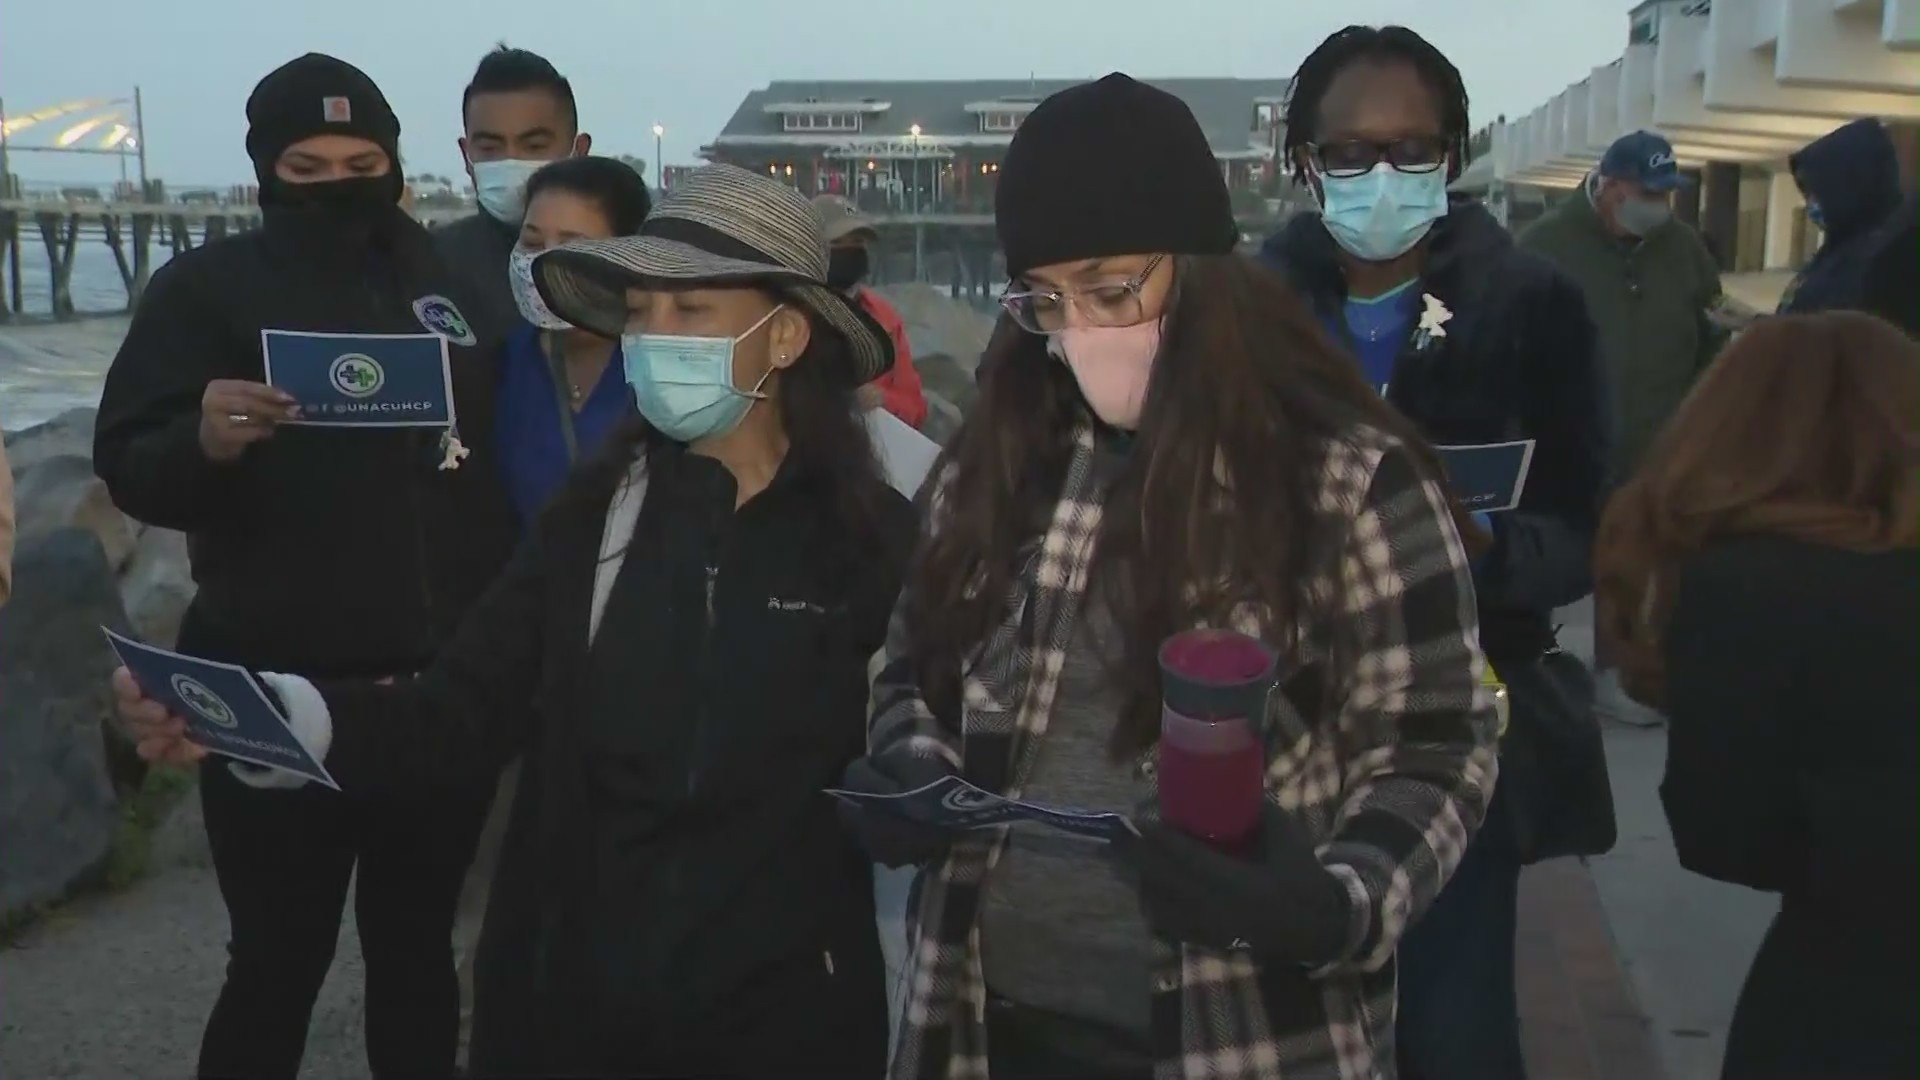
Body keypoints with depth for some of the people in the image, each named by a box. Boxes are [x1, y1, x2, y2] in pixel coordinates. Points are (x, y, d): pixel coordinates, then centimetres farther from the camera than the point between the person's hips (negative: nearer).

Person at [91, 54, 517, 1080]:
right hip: (279, 696, -3)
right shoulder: (208, 284, -2)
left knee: (419, 947, 16)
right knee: (278, 963, 4)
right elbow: (128, 467, -9)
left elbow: (514, 448, 14)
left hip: (447, 689, 3)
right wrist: (203, 440, -31)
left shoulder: (451, 278, 7)